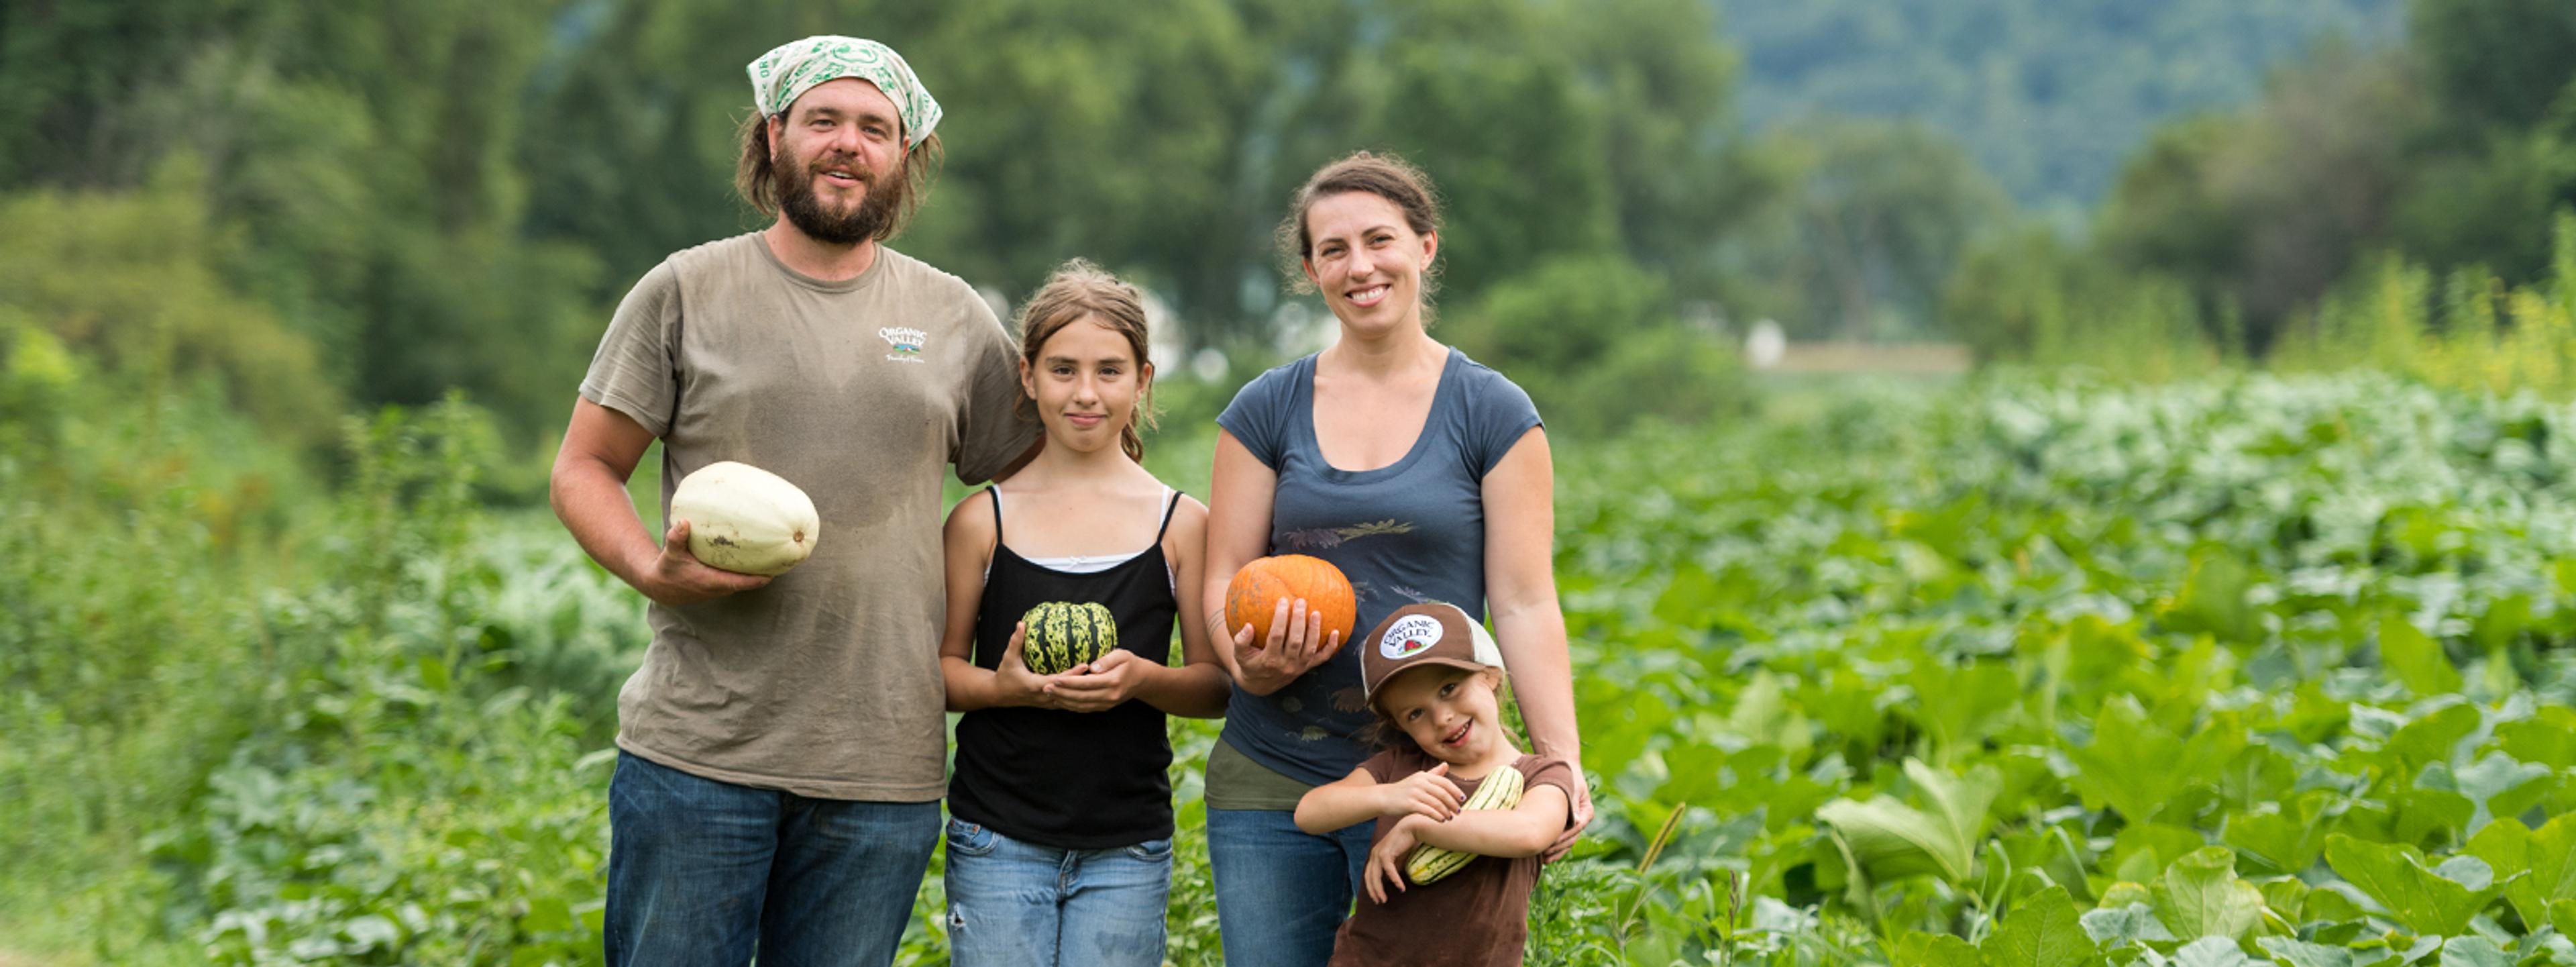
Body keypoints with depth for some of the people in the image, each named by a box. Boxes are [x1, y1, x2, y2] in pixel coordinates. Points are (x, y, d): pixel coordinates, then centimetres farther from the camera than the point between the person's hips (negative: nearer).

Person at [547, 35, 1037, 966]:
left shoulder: (956, 319, 12)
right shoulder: (685, 292, 4)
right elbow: (583, 468, 6)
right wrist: (653, 569, -13)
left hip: (884, 772, 2)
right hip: (696, 748, -2)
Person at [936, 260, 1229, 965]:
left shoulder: (1181, 524, 3)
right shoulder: (983, 520, 2)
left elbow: (1218, 687, 4)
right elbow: (940, 667, 5)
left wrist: (1144, 678, -15)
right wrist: (1006, 686, -15)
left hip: (1127, 850, 0)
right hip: (999, 844, 0)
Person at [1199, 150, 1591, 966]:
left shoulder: (1493, 415, 2)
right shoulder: (1266, 410, 8)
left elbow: (1524, 603, -2)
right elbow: (1223, 582, 7)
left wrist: (1562, 765, -12)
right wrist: (1251, 661, -15)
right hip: (1271, 777, 2)